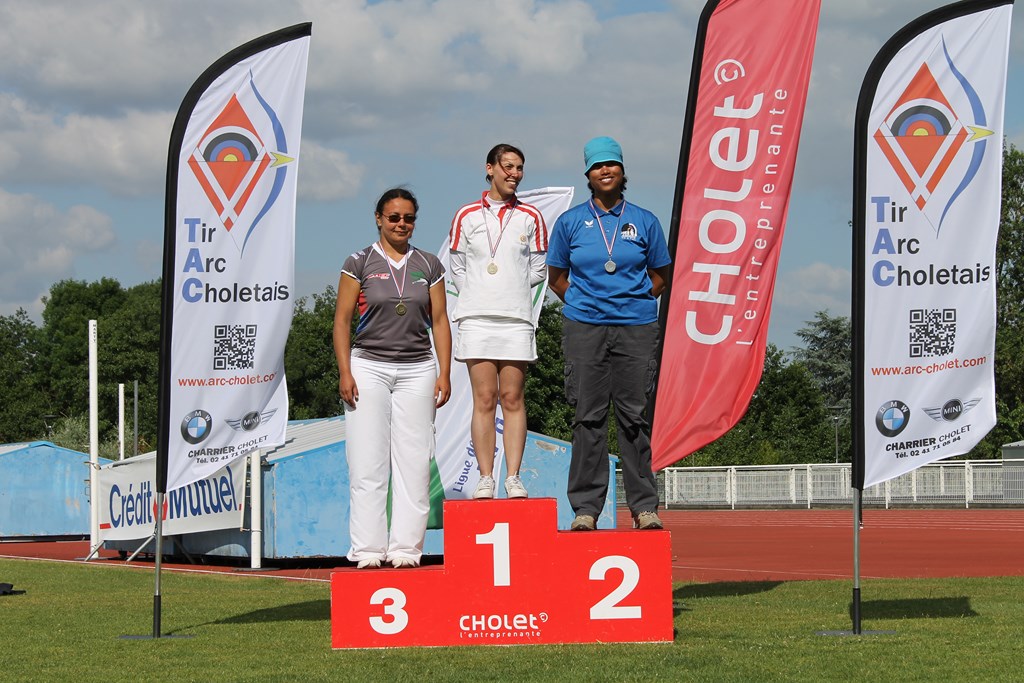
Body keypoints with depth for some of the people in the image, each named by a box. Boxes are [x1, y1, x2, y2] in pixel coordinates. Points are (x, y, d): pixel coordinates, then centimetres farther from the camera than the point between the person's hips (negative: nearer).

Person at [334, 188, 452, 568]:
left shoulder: (428, 266, 11)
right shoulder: (359, 263, 4)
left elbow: (440, 321, 11)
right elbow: (342, 321, 2)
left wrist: (444, 373, 2)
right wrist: (345, 373, -7)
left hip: (417, 370, 2)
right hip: (368, 367, -2)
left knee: (413, 462, -2)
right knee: (367, 463, -5)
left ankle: (406, 548, 0)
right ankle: (369, 549, -3)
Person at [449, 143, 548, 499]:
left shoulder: (530, 217, 9)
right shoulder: (467, 216, 8)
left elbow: (538, 270, 12)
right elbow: (458, 268, 12)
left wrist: (511, 290, 4)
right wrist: (479, 295, 1)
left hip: (516, 318, 0)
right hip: (477, 319, 0)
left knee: (512, 398, -1)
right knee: (484, 399, -3)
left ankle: (513, 477, 0)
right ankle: (485, 479, -3)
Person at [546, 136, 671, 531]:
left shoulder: (644, 222, 9)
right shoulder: (570, 222, 8)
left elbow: (661, 275, 16)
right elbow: (555, 276, 15)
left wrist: (637, 301, 4)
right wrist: (583, 304, 5)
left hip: (637, 328, 0)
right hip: (584, 329, 0)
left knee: (634, 416, -1)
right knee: (588, 417, -2)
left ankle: (644, 506, 3)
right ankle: (585, 507, 0)